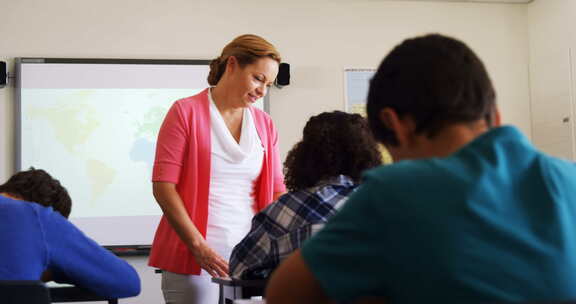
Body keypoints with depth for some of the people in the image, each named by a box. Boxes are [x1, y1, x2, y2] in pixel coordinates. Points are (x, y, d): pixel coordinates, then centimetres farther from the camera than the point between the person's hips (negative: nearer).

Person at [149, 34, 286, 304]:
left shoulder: (264, 124, 12)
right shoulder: (186, 112, -2)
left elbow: (276, 190, 14)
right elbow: (163, 185, -7)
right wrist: (199, 246, -15)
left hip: (249, 257, 4)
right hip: (193, 259, -4)